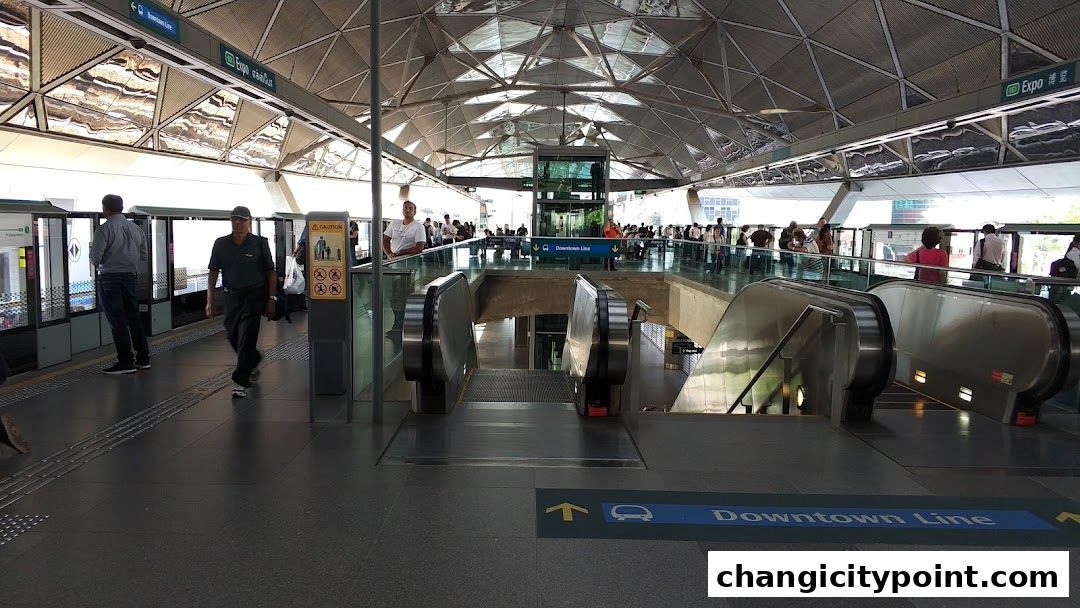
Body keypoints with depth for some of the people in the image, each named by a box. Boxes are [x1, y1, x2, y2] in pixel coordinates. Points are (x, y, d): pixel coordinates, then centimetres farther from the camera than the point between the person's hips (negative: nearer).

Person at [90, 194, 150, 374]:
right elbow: (143, 256, 13)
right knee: (134, 317, 14)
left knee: (117, 320, -1)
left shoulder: (104, 229, -12)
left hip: (110, 277, -6)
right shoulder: (136, 228, 7)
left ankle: (125, 362, 2)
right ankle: (143, 358, 18)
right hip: (131, 277, 6)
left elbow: (95, 259, -13)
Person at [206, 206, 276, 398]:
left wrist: (271, 299, -7)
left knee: (246, 337, -8)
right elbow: (213, 273, 5)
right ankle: (254, 359, 42)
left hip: (254, 295, -4)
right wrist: (210, 300, -2)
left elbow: (271, 273, -2)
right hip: (232, 295, 4)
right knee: (231, 335, 13)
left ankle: (241, 382, -3)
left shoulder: (259, 244, -4)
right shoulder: (221, 244, 4)